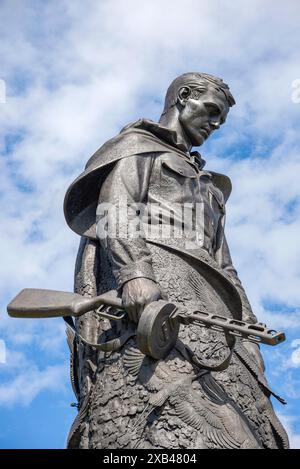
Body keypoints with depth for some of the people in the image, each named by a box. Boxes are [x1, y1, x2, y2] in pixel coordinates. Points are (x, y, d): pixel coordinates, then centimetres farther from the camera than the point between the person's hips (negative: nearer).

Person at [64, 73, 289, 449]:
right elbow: (114, 209, -3)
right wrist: (134, 272, -22)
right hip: (143, 289, -7)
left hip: (197, 294, 7)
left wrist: (245, 322, 14)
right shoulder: (138, 144, 17)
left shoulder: (204, 183, 37)